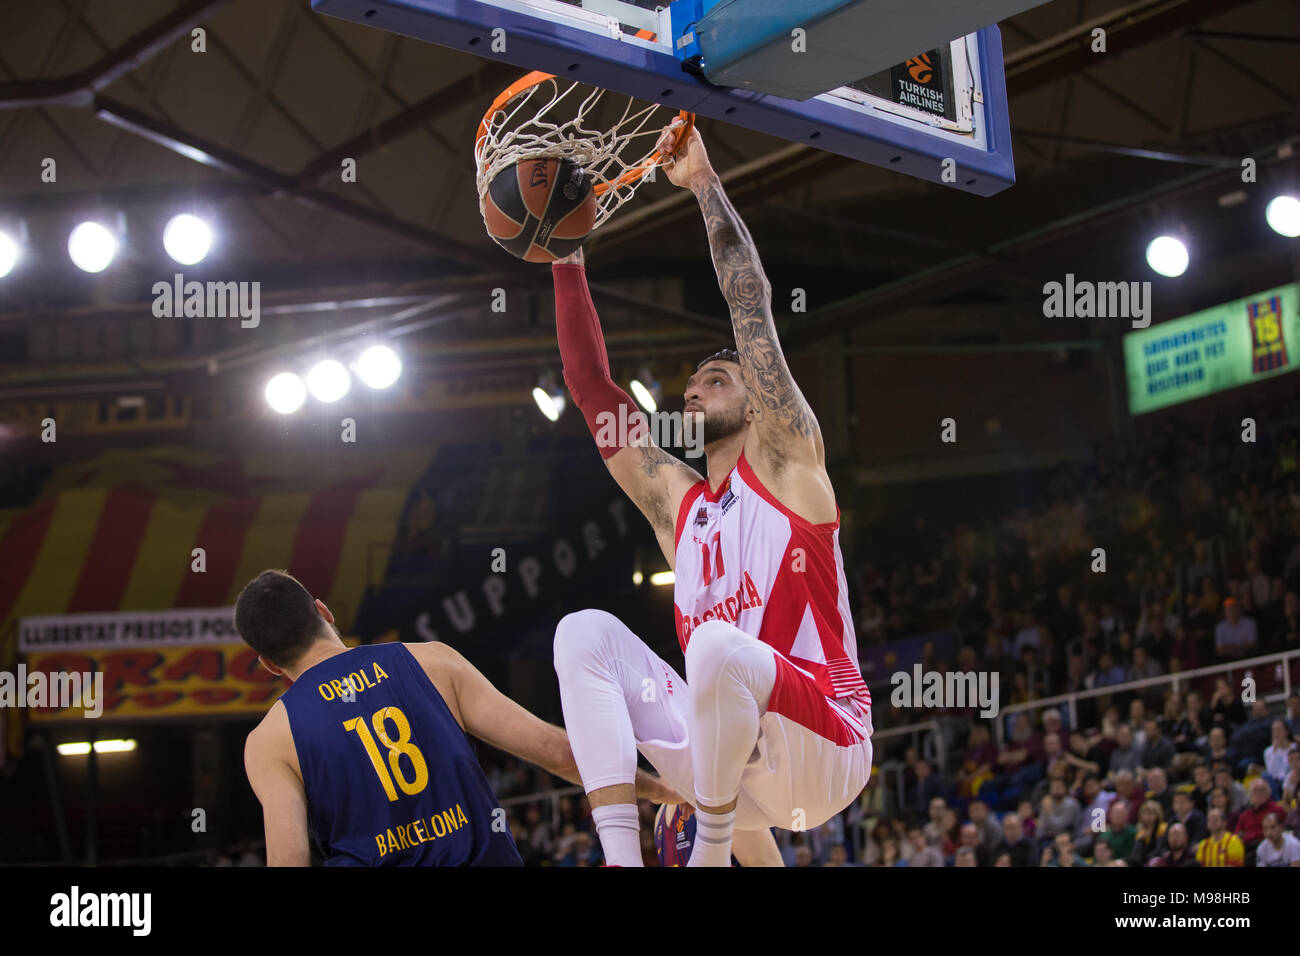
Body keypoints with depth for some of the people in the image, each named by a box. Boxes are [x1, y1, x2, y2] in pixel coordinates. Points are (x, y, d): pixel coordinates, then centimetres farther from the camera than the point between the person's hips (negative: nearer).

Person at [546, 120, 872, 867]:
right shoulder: (673, 499, 23)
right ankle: (622, 856, -19)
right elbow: (592, 389, 21)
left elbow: (752, 305, 1)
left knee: (718, 645, -35)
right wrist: (569, 264, 17)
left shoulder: (786, 461, 7)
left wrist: (705, 183, 3)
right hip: (732, 763, 7)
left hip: (820, 749, -6)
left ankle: (713, 851, -15)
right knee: (586, 635, -5)